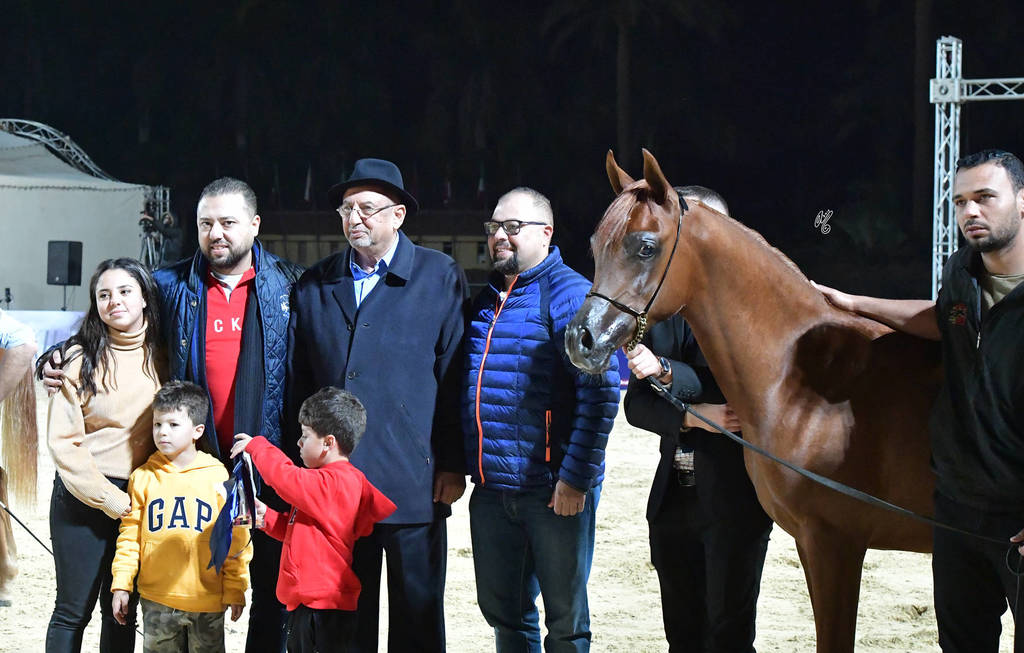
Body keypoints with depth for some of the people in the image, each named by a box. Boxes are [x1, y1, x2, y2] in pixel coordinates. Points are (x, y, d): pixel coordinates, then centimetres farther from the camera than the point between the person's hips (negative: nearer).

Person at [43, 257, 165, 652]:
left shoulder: (160, 357, 4)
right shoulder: (80, 358, -7)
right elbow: (63, 441, -10)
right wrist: (108, 497, -14)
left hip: (140, 498, 3)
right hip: (83, 497, -3)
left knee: (122, 612, 9)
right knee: (73, 609, 0)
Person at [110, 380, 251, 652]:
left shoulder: (218, 478, -3)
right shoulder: (143, 477, 3)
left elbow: (236, 538, 0)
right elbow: (130, 535, 5)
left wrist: (235, 589, -1)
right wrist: (121, 585, 1)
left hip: (207, 599, -1)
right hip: (157, 599, 2)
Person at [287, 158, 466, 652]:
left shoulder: (440, 277, 2)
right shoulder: (314, 286, 11)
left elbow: (454, 376, 0)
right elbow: (297, 383, 13)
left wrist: (453, 464, -4)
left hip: (413, 481, -3)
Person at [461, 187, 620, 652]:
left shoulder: (570, 295, -10)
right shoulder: (485, 302, 13)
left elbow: (601, 391, -17)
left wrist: (576, 477, -20)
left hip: (555, 491, -7)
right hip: (491, 489, 7)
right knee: (503, 612, 15)